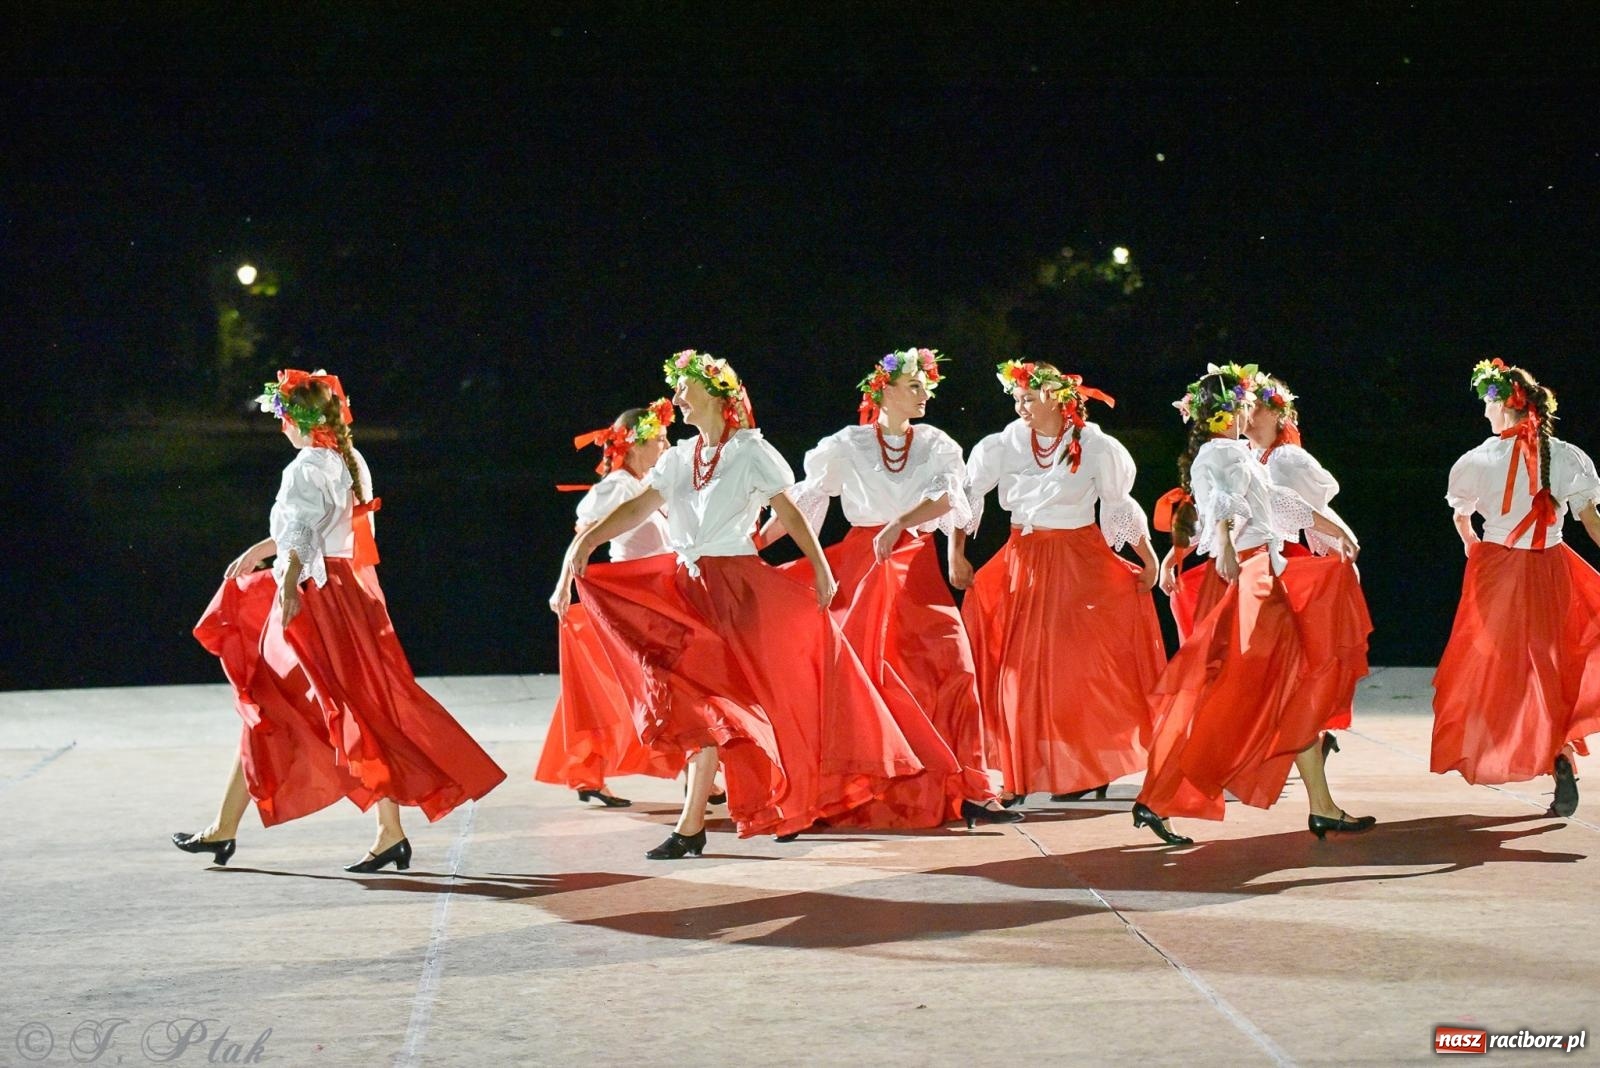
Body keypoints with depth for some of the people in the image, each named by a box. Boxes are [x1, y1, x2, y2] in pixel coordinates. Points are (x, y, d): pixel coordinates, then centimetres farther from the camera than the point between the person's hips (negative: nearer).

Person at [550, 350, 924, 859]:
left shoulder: (752, 451, -3)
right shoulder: (679, 457, 11)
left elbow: (790, 513, -4)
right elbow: (638, 508, 2)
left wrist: (821, 568, -11)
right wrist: (586, 540, -12)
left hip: (735, 586, -5)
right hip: (685, 585, 5)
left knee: (707, 700, -8)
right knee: (698, 699, 4)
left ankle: (691, 827, -7)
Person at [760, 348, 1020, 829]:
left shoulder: (936, 445, 7)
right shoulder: (847, 445, 3)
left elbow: (945, 498, -10)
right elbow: (799, 501, 2)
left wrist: (898, 525, -27)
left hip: (916, 569, 2)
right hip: (860, 568, -1)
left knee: (954, 669, -10)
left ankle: (971, 793, -8)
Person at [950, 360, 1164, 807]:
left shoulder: (1095, 447, -5)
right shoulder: (1004, 445, 0)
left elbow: (1118, 504, 4)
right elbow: (967, 496, 3)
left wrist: (1148, 556, 5)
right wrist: (956, 553, -2)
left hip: (1080, 564, -3)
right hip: (1022, 563, 3)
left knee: (1080, 666, -3)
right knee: (1021, 667, 1)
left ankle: (1089, 769, 7)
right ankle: (1022, 772, 8)